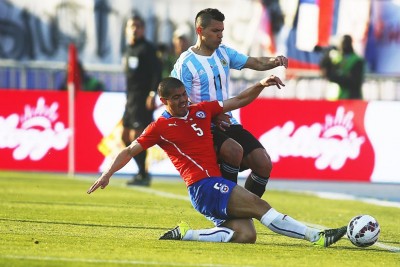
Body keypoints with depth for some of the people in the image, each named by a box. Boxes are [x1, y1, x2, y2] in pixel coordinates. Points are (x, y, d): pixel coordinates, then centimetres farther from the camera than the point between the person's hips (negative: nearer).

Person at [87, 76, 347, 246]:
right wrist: (107, 174, -8)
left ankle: (185, 234, -4)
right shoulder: (160, 127, 2)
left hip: (218, 186, 7)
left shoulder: (201, 110, 16)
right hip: (203, 186, -7)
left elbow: (239, 101, 20)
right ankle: (316, 236, -22)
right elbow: (130, 151, 4)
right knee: (260, 205, -19)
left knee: (245, 235, -13)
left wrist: (261, 85, 5)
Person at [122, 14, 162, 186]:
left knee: (136, 136, -12)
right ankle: (142, 172, 18)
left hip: (142, 99, -10)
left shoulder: (147, 48, -9)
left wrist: (152, 93, -24)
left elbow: (157, 72, -16)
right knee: (126, 136, 11)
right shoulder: (129, 49, 18)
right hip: (131, 99, 10)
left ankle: (143, 175, -7)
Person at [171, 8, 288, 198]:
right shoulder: (185, 63, -9)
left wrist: (274, 61, -16)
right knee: (234, 150, -34)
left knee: (264, 164, -8)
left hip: (228, 123, 7)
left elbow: (257, 63, 7)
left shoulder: (224, 53, 10)